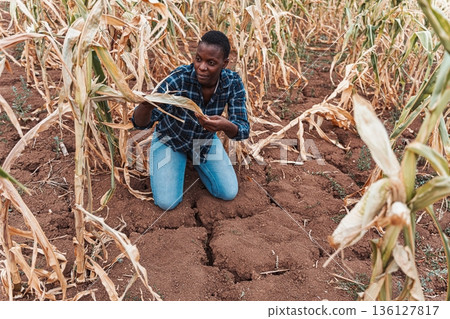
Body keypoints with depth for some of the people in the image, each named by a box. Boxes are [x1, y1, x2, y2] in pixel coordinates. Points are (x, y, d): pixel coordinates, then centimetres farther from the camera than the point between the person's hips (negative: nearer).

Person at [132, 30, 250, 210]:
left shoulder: (233, 83, -24)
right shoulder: (178, 79, -34)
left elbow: (243, 130, -26)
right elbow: (141, 123, -33)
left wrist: (226, 126, -51)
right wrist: (146, 106, -58)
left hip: (205, 139, 3)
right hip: (171, 139, -3)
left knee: (229, 193, -1)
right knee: (167, 202, -12)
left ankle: (195, 161, 24)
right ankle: (180, 161, 18)